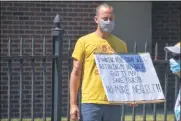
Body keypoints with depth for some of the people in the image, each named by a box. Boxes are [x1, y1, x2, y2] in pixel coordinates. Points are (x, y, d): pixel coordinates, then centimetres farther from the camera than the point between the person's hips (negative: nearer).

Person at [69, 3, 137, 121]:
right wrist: (73, 104, -4)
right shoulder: (84, 42, 2)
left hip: (114, 103, 3)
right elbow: (76, 73, 2)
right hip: (91, 103, -3)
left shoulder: (121, 45, 10)